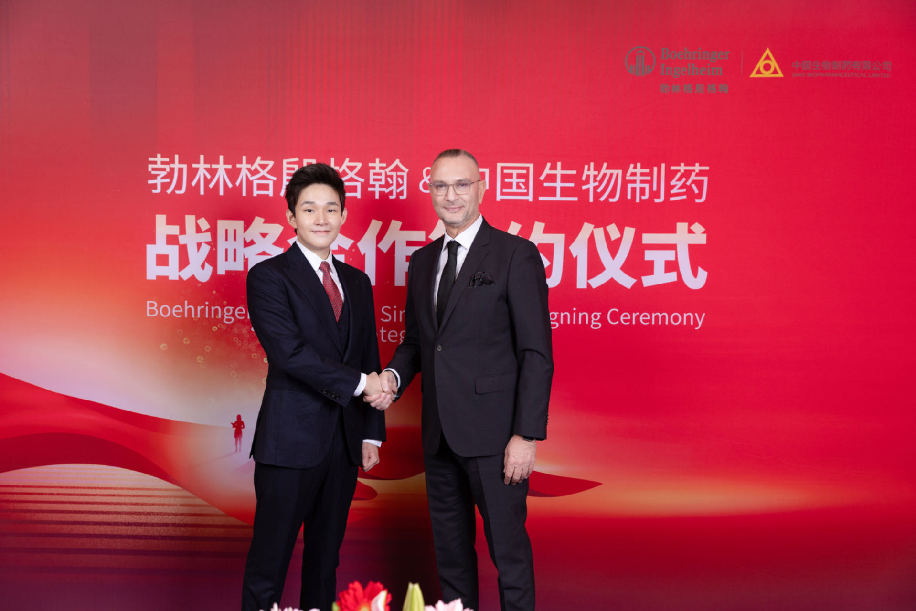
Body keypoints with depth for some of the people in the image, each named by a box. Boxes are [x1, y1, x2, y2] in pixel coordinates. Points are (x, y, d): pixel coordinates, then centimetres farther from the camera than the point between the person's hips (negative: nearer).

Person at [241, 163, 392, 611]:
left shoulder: (357, 282, 14)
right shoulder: (268, 276, -4)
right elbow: (289, 353, -16)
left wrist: (372, 433, 8)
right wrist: (357, 383, -14)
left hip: (345, 443, 6)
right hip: (291, 442, -6)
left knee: (326, 560, 15)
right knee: (269, 562, 1)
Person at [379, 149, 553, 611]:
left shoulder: (516, 254, -7)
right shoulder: (422, 261, 13)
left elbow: (536, 353, -10)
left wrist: (527, 434, -15)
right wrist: (394, 375, -2)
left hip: (494, 434, -6)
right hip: (439, 433, 6)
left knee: (508, 548, 3)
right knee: (449, 550, 16)